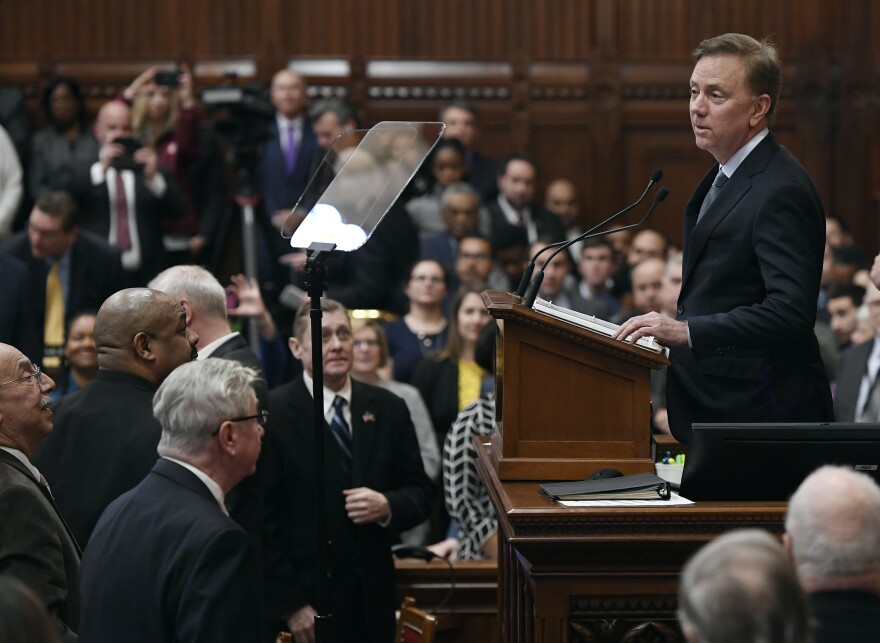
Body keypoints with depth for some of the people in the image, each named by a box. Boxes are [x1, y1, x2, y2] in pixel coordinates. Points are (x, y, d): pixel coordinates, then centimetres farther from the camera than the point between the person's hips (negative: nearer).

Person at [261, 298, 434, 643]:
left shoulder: (388, 409, 7)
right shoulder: (272, 414, -7)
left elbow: (421, 492, 11)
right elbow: (263, 520, -10)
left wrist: (388, 507, -11)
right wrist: (290, 605, -14)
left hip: (373, 601, 4)